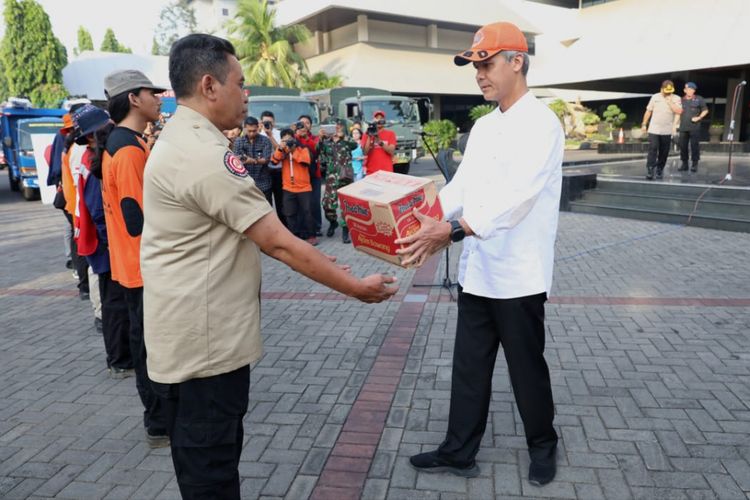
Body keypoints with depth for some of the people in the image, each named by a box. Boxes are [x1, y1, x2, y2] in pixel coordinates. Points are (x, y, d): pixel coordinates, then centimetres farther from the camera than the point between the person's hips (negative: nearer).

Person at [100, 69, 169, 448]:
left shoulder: (120, 143, 13)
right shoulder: (130, 148, -19)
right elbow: (139, 218, -24)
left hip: (135, 263, 10)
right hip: (146, 266, -10)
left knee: (148, 342, 18)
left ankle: (159, 415, 32)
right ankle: (160, 424, 15)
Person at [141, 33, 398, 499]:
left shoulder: (181, 141, 12)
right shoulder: (205, 155, -23)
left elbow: (261, 234, 13)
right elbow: (278, 244, -23)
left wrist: (329, 267, 12)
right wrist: (357, 287, -13)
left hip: (200, 332, 10)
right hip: (203, 340, -10)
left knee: (206, 460, 24)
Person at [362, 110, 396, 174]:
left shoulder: (390, 134, 8)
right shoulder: (367, 134, 9)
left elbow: (391, 151, -6)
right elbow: (365, 152, -2)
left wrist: (380, 141, -18)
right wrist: (369, 137, -12)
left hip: (387, 171, 0)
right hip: (371, 172, 0)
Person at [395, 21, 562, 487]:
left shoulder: (541, 124, -15)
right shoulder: (483, 126, 11)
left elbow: (516, 196, -28)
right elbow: (461, 186, 9)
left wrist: (452, 230, -37)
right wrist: (422, 220, -6)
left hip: (518, 275, -7)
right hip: (476, 270, 7)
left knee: (527, 367, 11)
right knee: (469, 366, 14)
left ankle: (543, 445, 35)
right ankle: (459, 452, 28)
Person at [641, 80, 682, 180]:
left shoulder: (676, 99, 2)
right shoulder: (655, 97, 4)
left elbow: (679, 111, -12)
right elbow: (648, 111, 11)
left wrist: (669, 102, -16)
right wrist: (644, 124, 11)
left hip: (667, 131, 1)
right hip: (654, 129, -1)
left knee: (664, 152, 6)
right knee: (652, 149, -11)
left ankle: (660, 170, 19)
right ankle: (650, 170, -14)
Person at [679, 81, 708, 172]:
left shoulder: (699, 99, 5)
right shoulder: (681, 100, 12)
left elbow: (705, 110, 8)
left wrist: (699, 117, -5)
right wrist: (678, 120, 8)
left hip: (694, 127, -3)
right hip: (683, 127, 3)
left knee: (694, 146, -4)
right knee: (683, 146, 4)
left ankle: (695, 164, 2)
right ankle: (684, 163, 13)